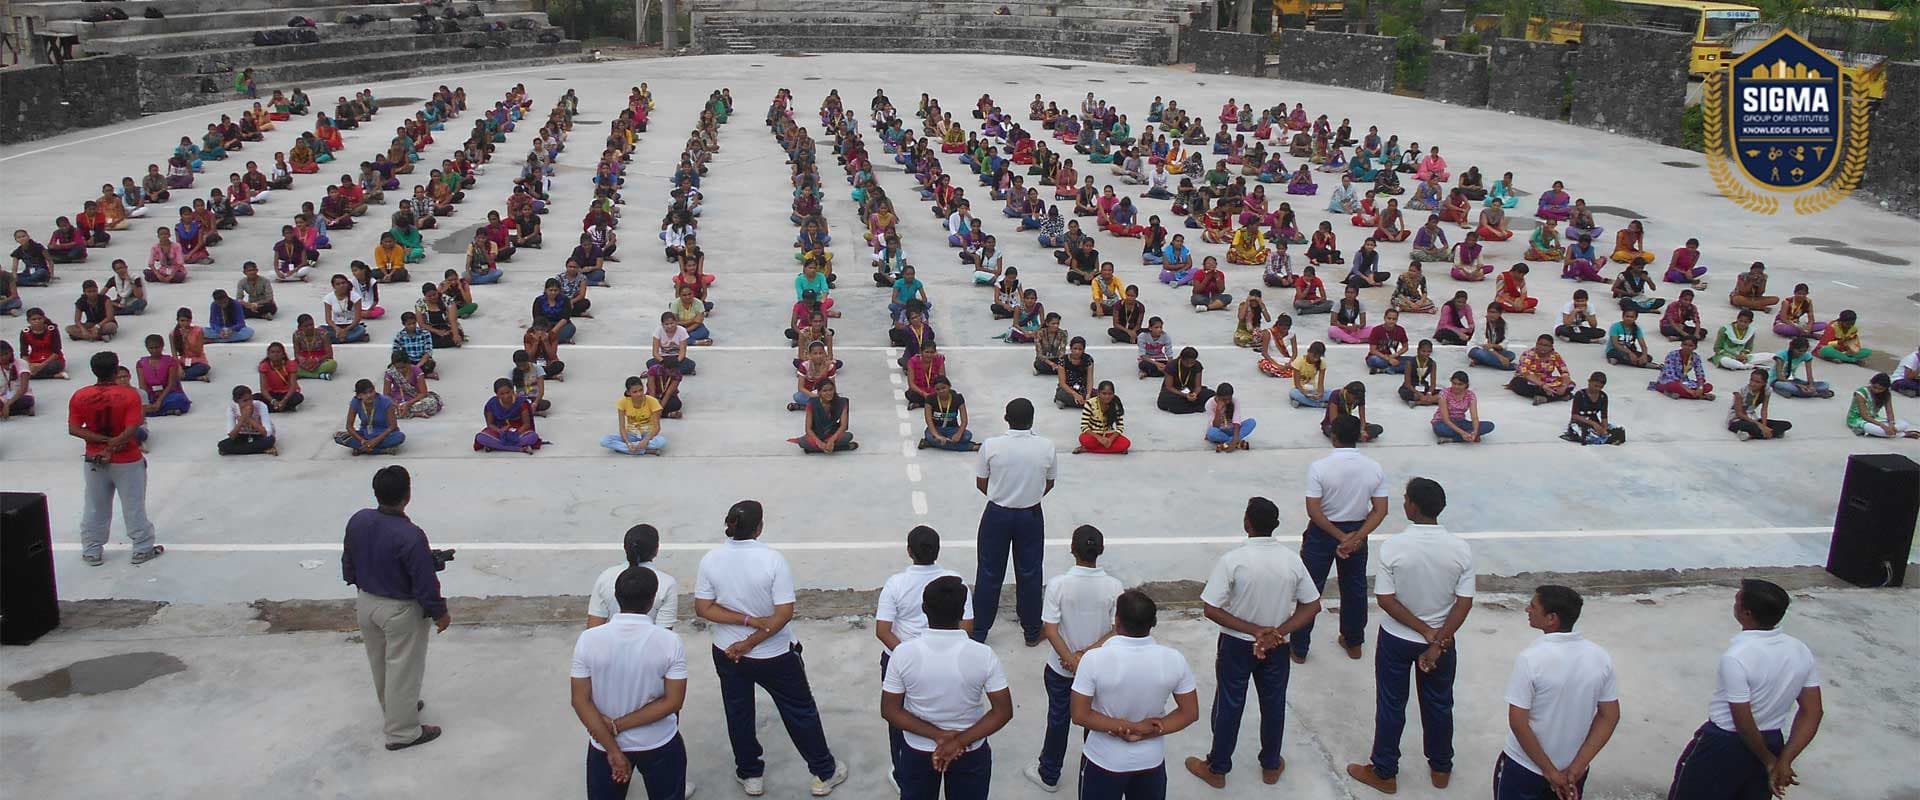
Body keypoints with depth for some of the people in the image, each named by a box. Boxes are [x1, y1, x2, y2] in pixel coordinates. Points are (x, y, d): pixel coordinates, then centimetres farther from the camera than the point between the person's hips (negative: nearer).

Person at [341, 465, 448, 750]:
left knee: (380, 664, 25)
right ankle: (402, 731, 23)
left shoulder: (357, 521, -12)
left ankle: (394, 709, 47)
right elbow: (425, 583, -23)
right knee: (403, 670, 10)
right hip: (400, 611, -7)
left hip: (365, 603, 7)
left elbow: (348, 565, 4)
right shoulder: (410, 536, -32)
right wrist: (440, 613, -6)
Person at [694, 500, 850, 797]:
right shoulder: (773, 560, -23)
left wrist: (746, 621, -14)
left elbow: (703, 608, -9)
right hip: (774, 655, -3)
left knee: (739, 714, 22)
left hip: (728, 653, 3)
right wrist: (750, 643, -15)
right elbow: (784, 613, -22)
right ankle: (824, 774, 30)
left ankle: (750, 775, 38)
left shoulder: (710, 560, -13)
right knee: (801, 712, 16)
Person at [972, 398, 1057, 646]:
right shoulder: (1046, 447, -12)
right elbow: (1049, 484, 1)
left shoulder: (990, 446, -15)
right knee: (1029, 573, 14)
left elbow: (981, 484, -4)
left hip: (997, 514, 0)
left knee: (989, 573, 12)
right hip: (1031, 516, 1)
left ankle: (978, 631, 22)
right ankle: (1032, 631, 26)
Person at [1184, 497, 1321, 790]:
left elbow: (1212, 610, -21)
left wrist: (1254, 630, -18)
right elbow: (1312, 606, -5)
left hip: (1236, 645, -3)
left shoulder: (1232, 560, -22)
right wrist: (1277, 632, -13)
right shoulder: (1292, 560, -11)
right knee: (1273, 704, 21)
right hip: (1277, 647, 3)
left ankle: (1217, 769, 29)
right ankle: (1271, 766, 38)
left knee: (1228, 706, 13)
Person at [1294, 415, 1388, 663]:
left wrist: (1340, 537, -15)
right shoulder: (1374, 468, -9)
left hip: (1322, 532, -3)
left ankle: (1299, 649, 18)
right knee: (1355, 588, 21)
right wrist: (1356, 537, -16)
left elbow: (1313, 511, -21)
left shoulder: (1319, 467, -19)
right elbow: (1380, 510, -11)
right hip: (1357, 531, 3)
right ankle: (1353, 643, 35)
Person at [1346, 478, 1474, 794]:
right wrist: (1438, 641, -11)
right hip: (1442, 640, 2)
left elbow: (1385, 599, -19)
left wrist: (1425, 631, -13)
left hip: (1397, 639, -2)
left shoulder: (1393, 545, -22)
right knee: (1439, 704, 22)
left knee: (1391, 705, 15)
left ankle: (1384, 773, 28)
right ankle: (1441, 769, 39)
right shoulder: (1460, 549, -15)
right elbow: (1464, 603, -13)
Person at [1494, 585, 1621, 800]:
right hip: (1571, 772, 4)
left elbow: (1518, 722, -22)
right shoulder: (1600, 657, -8)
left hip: (1524, 769, -4)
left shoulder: (1530, 659, -23)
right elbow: (1610, 716, -3)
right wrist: (1578, 765, -6)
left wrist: (1549, 771, -14)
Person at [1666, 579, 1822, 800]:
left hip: (1725, 745, -6)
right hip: (1772, 742, 6)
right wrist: (1783, 761, -6)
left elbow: (1744, 723, -23)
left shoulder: (1736, 657, -29)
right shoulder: (1800, 651, -6)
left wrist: (1769, 761, -8)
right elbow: (1812, 712, -3)